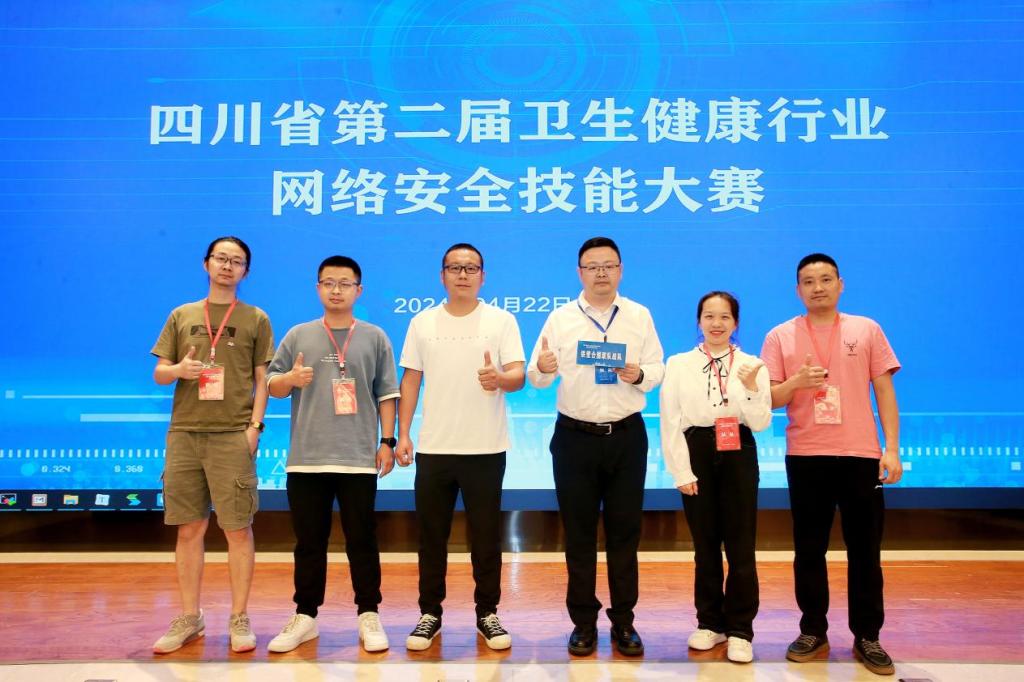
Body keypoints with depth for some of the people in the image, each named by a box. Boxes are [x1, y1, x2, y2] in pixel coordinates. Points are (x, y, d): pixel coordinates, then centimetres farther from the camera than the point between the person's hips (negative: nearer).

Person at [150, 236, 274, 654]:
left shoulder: (256, 320, 8)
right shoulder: (182, 316, 14)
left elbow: (262, 380, 4)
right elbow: (158, 374, 14)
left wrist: (255, 425, -7)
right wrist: (178, 370, -8)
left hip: (232, 436, -2)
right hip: (184, 434, 3)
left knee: (237, 528, -1)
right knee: (189, 529, 8)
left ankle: (239, 619, 11)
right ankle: (189, 618, 21)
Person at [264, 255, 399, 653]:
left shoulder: (374, 338, 6)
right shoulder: (298, 336, 8)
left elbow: (386, 394, 5)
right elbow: (272, 386, 10)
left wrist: (387, 441, -1)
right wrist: (290, 378, -12)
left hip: (359, 458, -1)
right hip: (305, 459, 2)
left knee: (362, 541, 5)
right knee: (309, 543, 10)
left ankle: (368, 616, 18)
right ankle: (305, 616, 24)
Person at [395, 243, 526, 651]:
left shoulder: (501, 320, 0)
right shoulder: (422, 322, 7)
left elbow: (518, 375, -7)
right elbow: (411, 380, 8)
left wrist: (499, 379, -30)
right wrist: (403, 433, 1)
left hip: (486, 449, -2)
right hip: (433, 448, 2)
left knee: (486, 537, 7)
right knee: (431, 536, 10)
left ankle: (487, 613, 22)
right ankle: (430, 613, 24)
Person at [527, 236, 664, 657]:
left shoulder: (640, 317, 6)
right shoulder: (560, 318, 3)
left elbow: (658, 369, 4)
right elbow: (537, 378, -1)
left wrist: (641, 375, -17)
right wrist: (542, 368, -23)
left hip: (626, 436, 1)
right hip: (575, 436, 0)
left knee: (624, 531, 8)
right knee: (579, 532, 7)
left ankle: (623, 622, 22)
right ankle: (583, 622, 21)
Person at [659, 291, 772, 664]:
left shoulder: (752, 366, 2)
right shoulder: (679, 364, 2)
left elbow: (761, 423, -2)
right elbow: (671, 422, -1)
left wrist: (751, 389, -19)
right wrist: (682, 471, -7)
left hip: (738, 455, 0)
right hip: (697, 453, 1)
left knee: (740, 546, 1)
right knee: (705, 544, 10)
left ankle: (740, 630, 15)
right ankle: (710, 623, 25)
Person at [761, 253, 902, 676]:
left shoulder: (866, 330, 6)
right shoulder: (780, 336, 4)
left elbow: (884, 390, 5)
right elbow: (766, 399, 2)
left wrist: (892, 447, -3)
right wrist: (797, 382, -17)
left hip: (860, 454, 0)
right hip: (805, 456, 0)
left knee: (865, 550, 5)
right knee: (809, 550, 8)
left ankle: (867, 638, 18)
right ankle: (813, 632, 21)